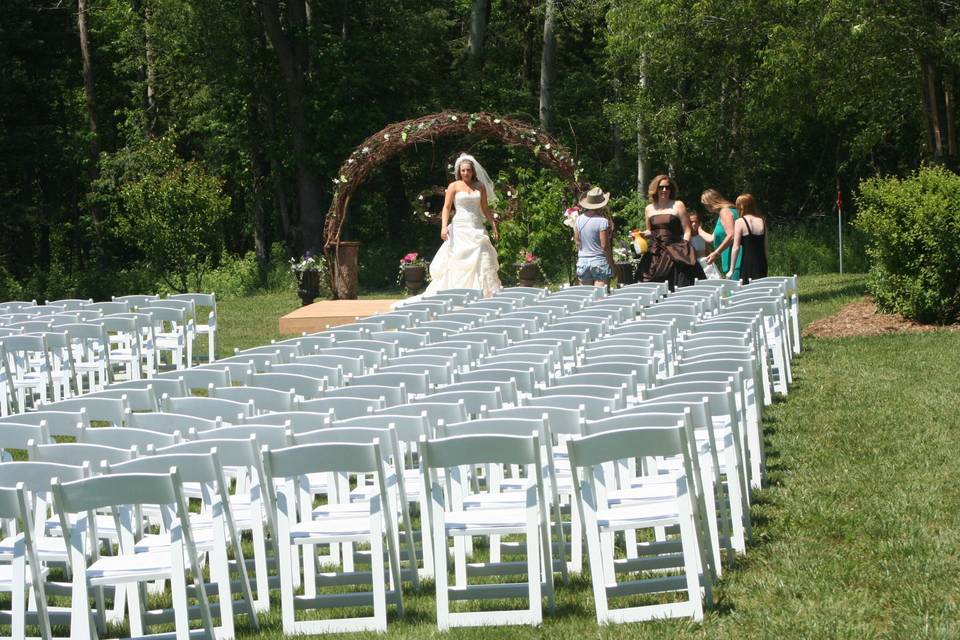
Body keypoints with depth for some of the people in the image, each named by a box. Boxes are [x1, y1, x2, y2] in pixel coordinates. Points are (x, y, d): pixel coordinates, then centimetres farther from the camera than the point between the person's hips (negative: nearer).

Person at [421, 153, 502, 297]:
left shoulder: (480, 186, 11)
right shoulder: (454, 186, 2)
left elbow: (485, 209, 16)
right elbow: (446, 207, -3)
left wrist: (494, 226, 12)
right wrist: (444, 226, -16)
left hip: (477, 228, 3)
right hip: (460, 228, -3)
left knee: (482, 261, -3)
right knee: (458, 261, -5)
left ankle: (487, 292, -2)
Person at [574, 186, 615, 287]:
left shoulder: (579, 219, 3)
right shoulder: (603, 221, -13)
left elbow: (577, 241, 9)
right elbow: (605, 245, -13)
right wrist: (612, 264, -4)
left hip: (582, 261, 5)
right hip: (600, 261, -5)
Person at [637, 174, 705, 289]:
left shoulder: (678, 205, 2)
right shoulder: (649, 209, 14)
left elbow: (687, 231, 1)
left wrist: (683, 250, -10)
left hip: (675, 252, -4)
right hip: (655, 254, 4)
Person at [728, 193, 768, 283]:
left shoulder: (740, 222, -6)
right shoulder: (762, 221, 8)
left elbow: (736, 248, -8)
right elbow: (765, 246, 12)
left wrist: (731, 270, -4)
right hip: (761, 264, 5)